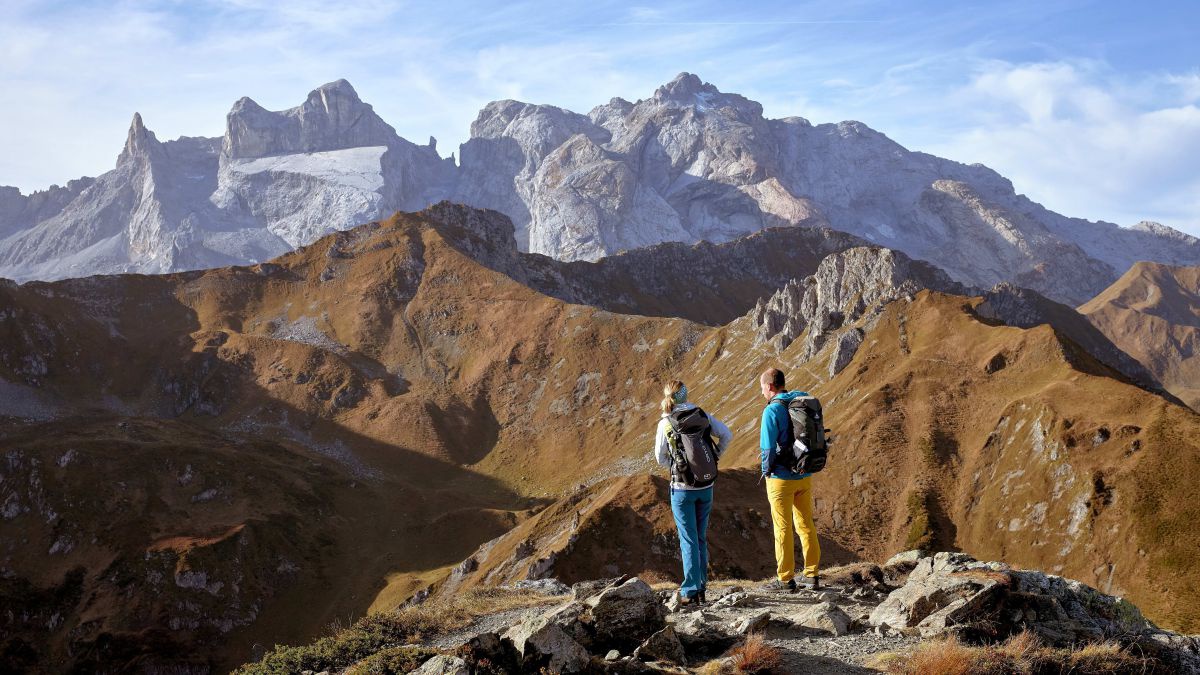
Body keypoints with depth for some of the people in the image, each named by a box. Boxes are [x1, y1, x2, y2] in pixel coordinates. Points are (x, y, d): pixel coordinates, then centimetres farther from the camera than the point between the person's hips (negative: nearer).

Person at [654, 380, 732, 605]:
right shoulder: (701, 415, -1)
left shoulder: (665, 424, -8)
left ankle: (690, 590, -2)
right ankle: (701, 588, 18)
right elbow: (727, 435, -1)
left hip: (682, 487, -3)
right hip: (706, 485, 3)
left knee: (688, 539, 2)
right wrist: (715, 457, 10)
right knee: (701, 538, 14)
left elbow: (660, 457, -2)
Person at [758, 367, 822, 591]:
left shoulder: (772, 410, -17)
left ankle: (786, 579, 8)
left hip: (781, 478, -6)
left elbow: (768, 447, -20)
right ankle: (813, 575, 18)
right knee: (806, 525, 15)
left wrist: (767, 469, -5)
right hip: (805, 476, 6)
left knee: (783, 529, 3)